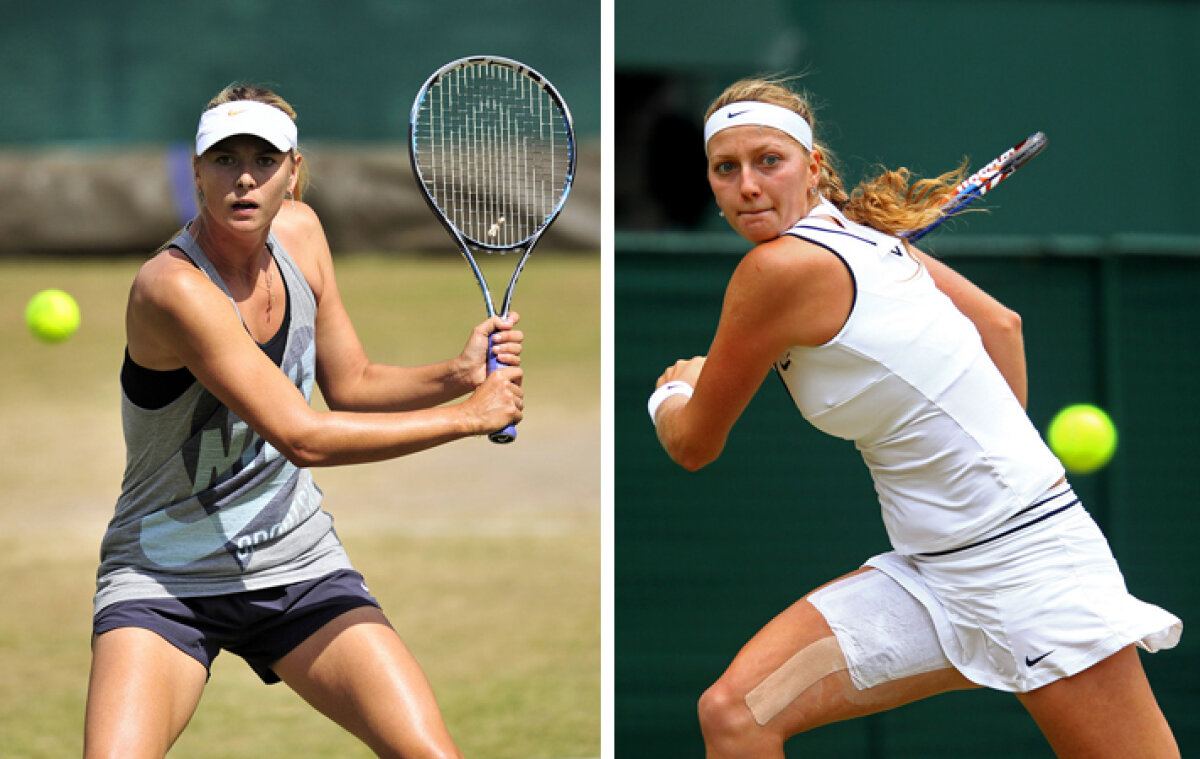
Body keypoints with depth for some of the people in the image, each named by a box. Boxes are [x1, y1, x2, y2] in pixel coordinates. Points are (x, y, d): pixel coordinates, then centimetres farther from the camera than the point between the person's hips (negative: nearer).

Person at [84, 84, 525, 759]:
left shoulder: (300, 231, -2)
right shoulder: (172, 286, -25)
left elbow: (349, 385, 10)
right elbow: (302, 436, -27)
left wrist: (457, 374, -8)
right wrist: (469, 415, -20)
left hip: (299, 563, 6)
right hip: (164, 576, -5)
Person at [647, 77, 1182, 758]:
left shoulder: (779, 267, -17)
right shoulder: (856, 232, 7)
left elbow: (694, 446, -3)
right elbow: (1002, 324, 21)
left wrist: (674, 391, 19)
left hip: (1025, 561, -9)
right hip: (930, 570, 9)